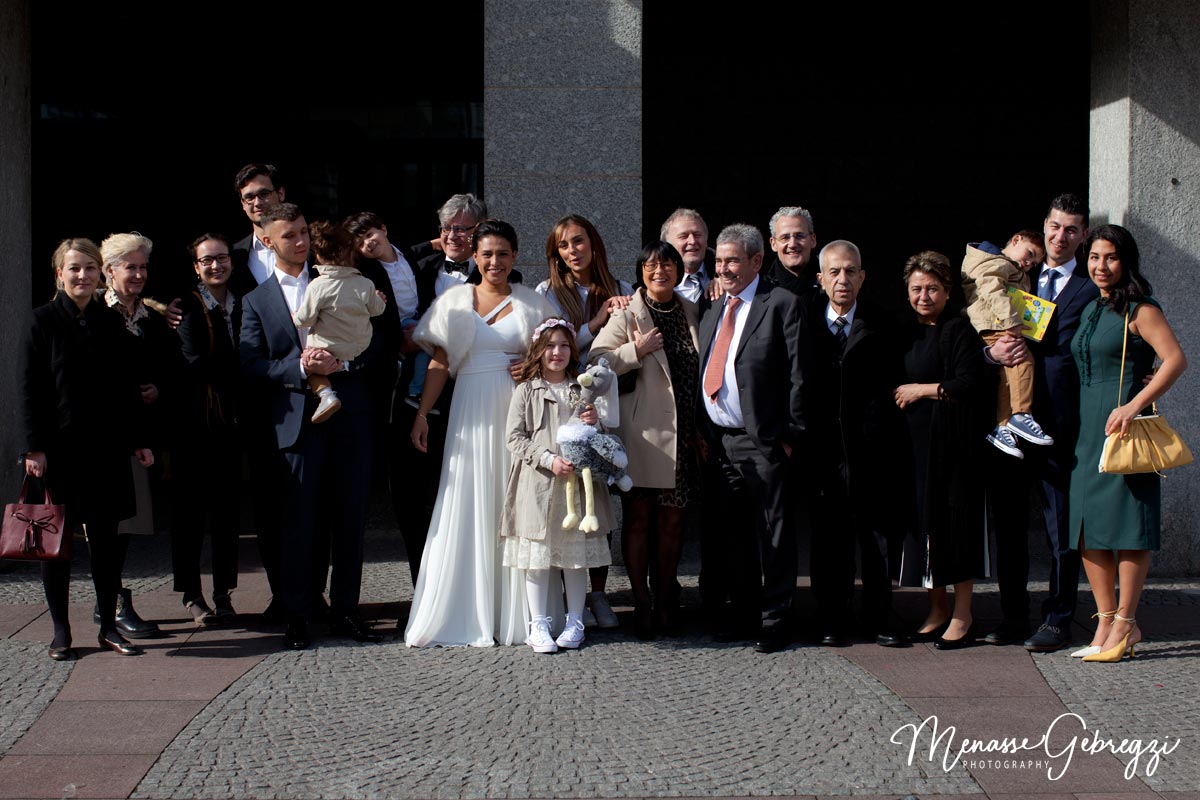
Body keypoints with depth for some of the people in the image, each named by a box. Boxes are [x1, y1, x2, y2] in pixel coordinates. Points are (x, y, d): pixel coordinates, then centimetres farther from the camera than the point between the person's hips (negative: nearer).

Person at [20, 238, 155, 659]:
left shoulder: (111, 322, 9)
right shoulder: (44, 320, -2)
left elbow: (127, 387, 11)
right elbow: (29, 389, -5)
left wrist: (137, 440, 7)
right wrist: (34, 448, -12)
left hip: (106, 447, 3)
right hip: (59, 447, -3)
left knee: (106, 537, 5)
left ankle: (109, 626, 14)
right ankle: (60, 630, 12)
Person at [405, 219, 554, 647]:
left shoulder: (532, 304, 9)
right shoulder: (455, 301, 9)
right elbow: (439, 363, 7)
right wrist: (421, 414, -1)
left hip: (517, 414, 0)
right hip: (471, 414, 0)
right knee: (466, 508, -1)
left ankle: (514, 613, 6)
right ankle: (466, 614, 4)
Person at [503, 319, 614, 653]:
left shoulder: (582, 390, 12)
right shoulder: (527, 390, 3)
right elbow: (515, 438, -2)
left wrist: (595, 423, -5)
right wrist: (548, 460, -14)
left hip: (578, 479, 2)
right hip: (538, 484, -2)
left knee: (577, 552, 5)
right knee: (537, 552, 0)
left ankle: (574, 622, 15)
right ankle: (539, 624, 8)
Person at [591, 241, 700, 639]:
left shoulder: (692, 313, 11)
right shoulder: (627, 314, -3)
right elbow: (596, 359, -12)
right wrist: (636, 351, -19)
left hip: (682, 436, 4)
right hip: (641, 434, -4)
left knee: (672, 521, 10)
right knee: (637, 519, 2)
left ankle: (665, 602, 22)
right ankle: (641, 605, 11)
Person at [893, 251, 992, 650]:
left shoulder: (959, 331, -5)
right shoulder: (907, 335, 16)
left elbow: (970, 384, -15)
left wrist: (921, 390, -9)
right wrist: (898, 397, 7)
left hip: (951, 442, -7)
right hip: (914, 442, 7)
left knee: (954, 522, -4)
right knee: (921, 522, 6)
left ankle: (963, 614, 4)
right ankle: (938, 610, 15)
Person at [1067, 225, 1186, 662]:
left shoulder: (1139, 310, -6)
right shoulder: (1091, 310, 17)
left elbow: (1176, 359, -16)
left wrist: (1134, 405, -23)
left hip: (1123, 426, -8)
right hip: (1087, 428, 8)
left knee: (1125, 525, -5)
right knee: (1087, 527, 5)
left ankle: (1124, 624, 1)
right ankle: (1106, 621, 11)